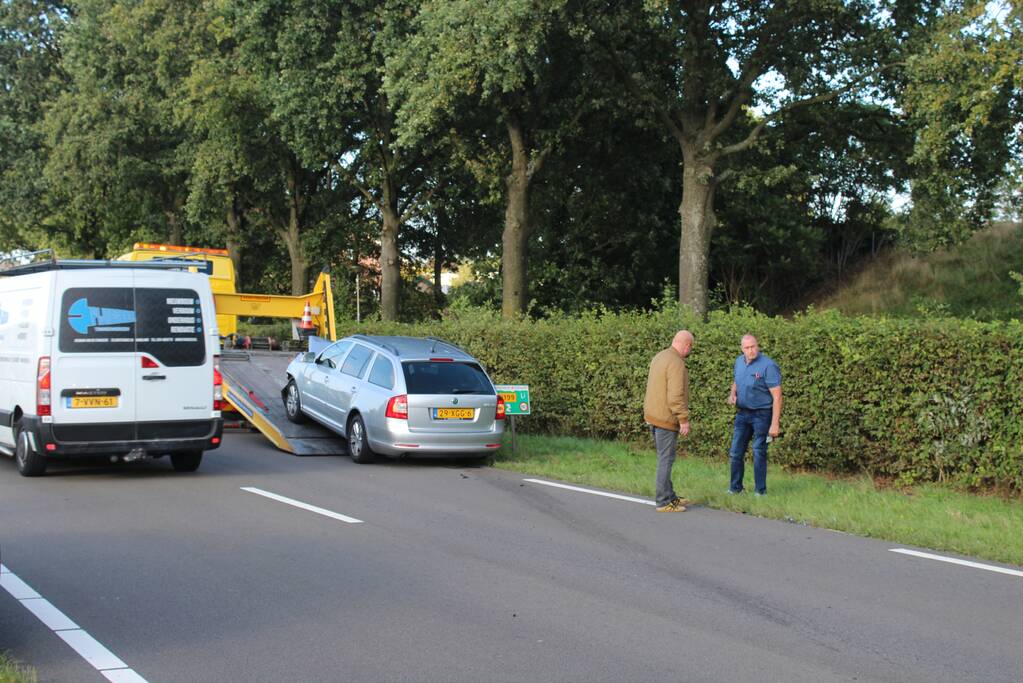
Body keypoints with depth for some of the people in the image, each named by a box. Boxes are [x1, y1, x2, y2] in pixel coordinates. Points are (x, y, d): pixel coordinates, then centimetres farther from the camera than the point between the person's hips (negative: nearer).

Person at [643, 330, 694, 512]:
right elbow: (676, 396, -24)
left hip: (653, 415, 9)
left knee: (664, 458, 16)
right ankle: (664, 502, -1)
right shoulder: (676, 364, -18)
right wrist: (684, 420, -19)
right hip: (666, 418, -9)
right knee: (666, 459, -4)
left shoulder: (659, 357, 11)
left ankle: (670, 496, 24)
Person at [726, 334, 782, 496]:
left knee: (759, 453, 0)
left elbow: (777, 397, -18)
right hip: (743, 413, 6)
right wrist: (732, 394, 0)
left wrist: (775, 424, -21)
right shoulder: (739, 361, 3)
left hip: (762, 414, -6)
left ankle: (760, 490, 12)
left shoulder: (768, 366, -18)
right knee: (735, 452, 8)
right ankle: (735, 488, 20)